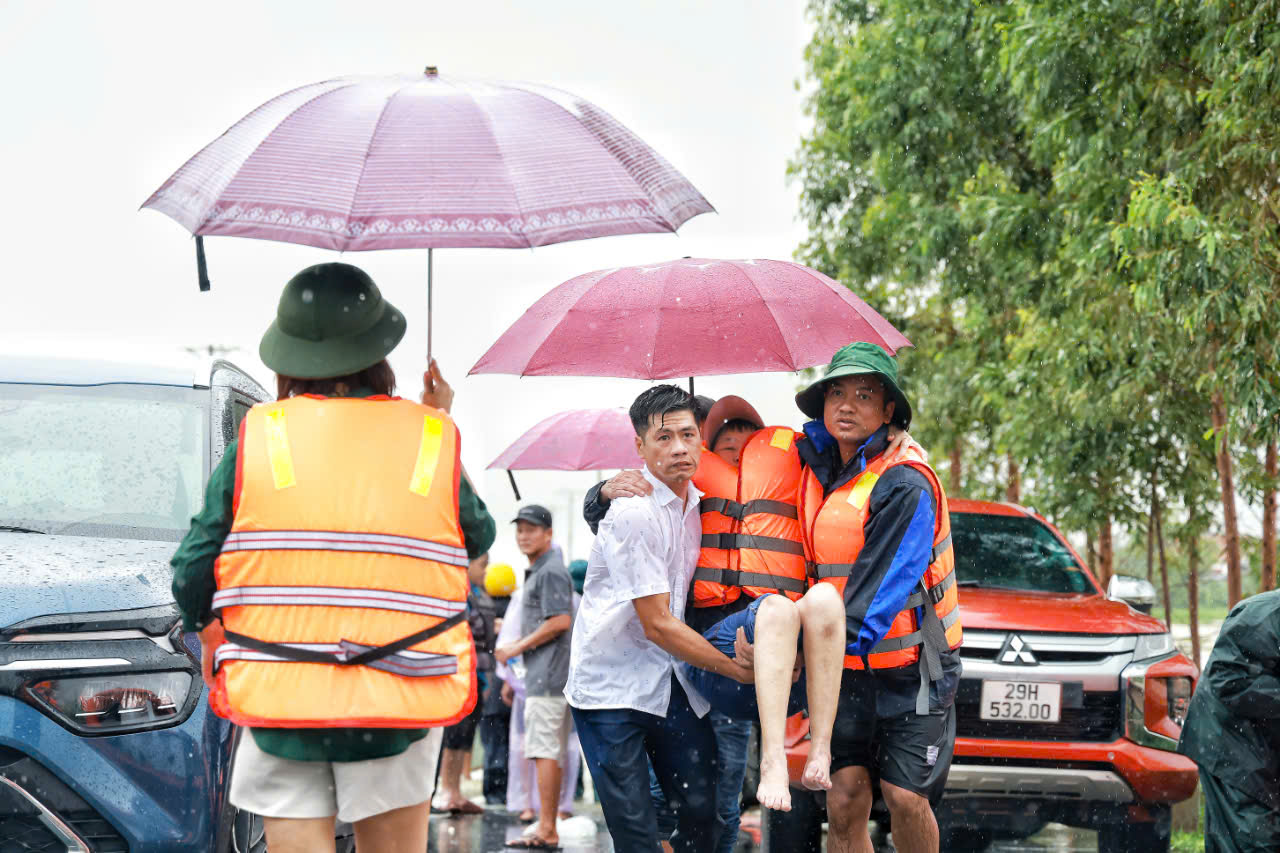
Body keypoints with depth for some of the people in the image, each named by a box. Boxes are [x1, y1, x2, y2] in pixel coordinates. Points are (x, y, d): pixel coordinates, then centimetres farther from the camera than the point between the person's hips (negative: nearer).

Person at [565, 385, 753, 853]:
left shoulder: (698, 502, 7)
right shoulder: (633, 512, -17)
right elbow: (657, 625, -17)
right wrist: (738, 669, -12)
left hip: (673, 682, 7)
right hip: (612, 686, -7)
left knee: (704, 814, 1)